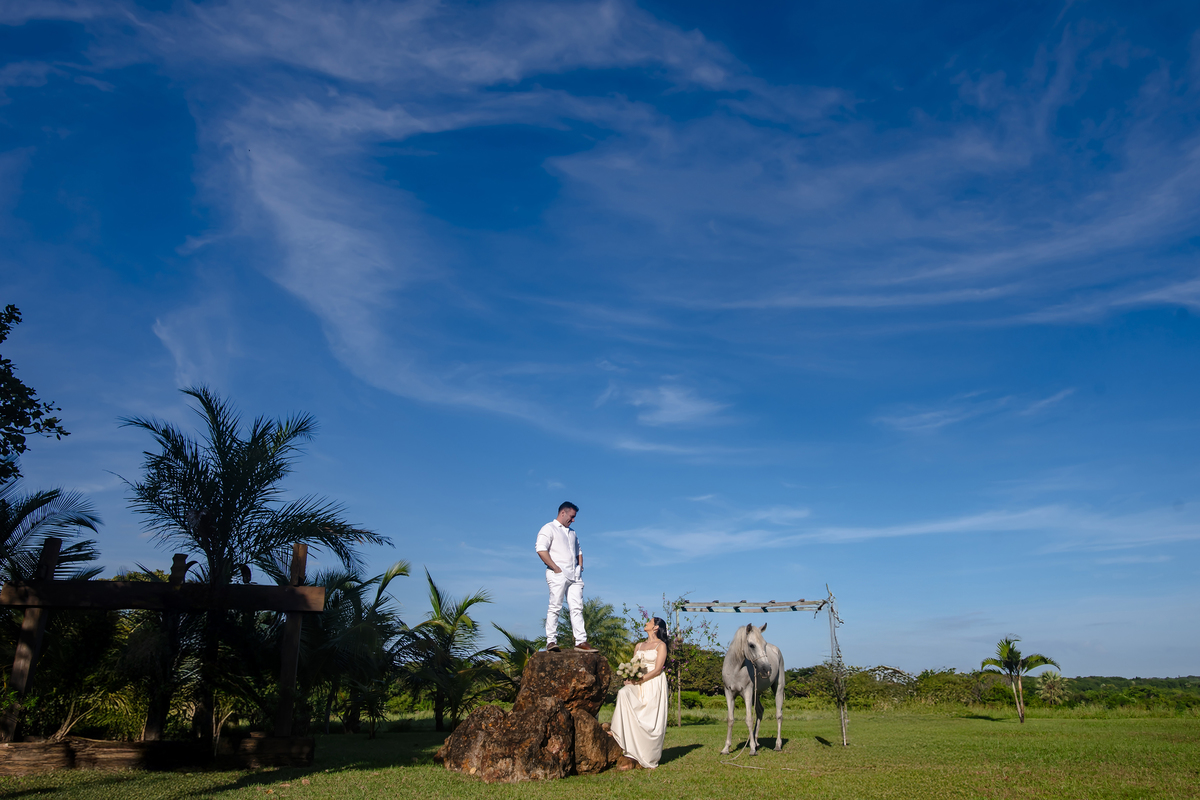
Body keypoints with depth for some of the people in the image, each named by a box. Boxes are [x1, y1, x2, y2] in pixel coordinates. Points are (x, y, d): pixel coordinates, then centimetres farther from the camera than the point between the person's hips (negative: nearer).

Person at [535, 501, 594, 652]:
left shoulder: (572, 532, 26)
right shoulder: (549, 528, 1)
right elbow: (541, 550, -13)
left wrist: (580, 566, 16)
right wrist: (555, 568, -15)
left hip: (574, 575, 7)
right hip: (558, 574, -7)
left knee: (577, 608, 0)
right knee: (555, 607, -8)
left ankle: (581, 641, -2)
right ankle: (551, 641, -5)